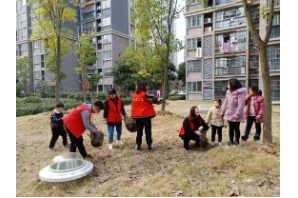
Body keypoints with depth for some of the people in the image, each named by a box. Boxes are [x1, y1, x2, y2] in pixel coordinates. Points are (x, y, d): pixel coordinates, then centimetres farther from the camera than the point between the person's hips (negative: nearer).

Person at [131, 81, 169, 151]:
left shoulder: (135, 95, 8)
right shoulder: (146, 95, -12)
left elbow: (133, 106, 13)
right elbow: (155, 99, -7)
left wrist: (133, 116, 21)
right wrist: (164, 101, 5)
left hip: (137, 116, 5)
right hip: (146, 116, -5)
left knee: (139, 131, 12)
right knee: (148, 131, 7)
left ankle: (138, 145, 15)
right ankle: (149, 146, 14)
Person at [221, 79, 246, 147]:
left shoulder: (240, 93, -15)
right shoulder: (228, 92, 7)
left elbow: (241, 104, -20)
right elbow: (226, 103, 13)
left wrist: (237, 114, -24)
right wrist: (223, 112, 15)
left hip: (236, 115, -6)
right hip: (229, 114, 6)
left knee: (236, 128, 8)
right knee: (231, 128, 14)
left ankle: (237, 141, 22)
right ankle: (231, 141, 25)